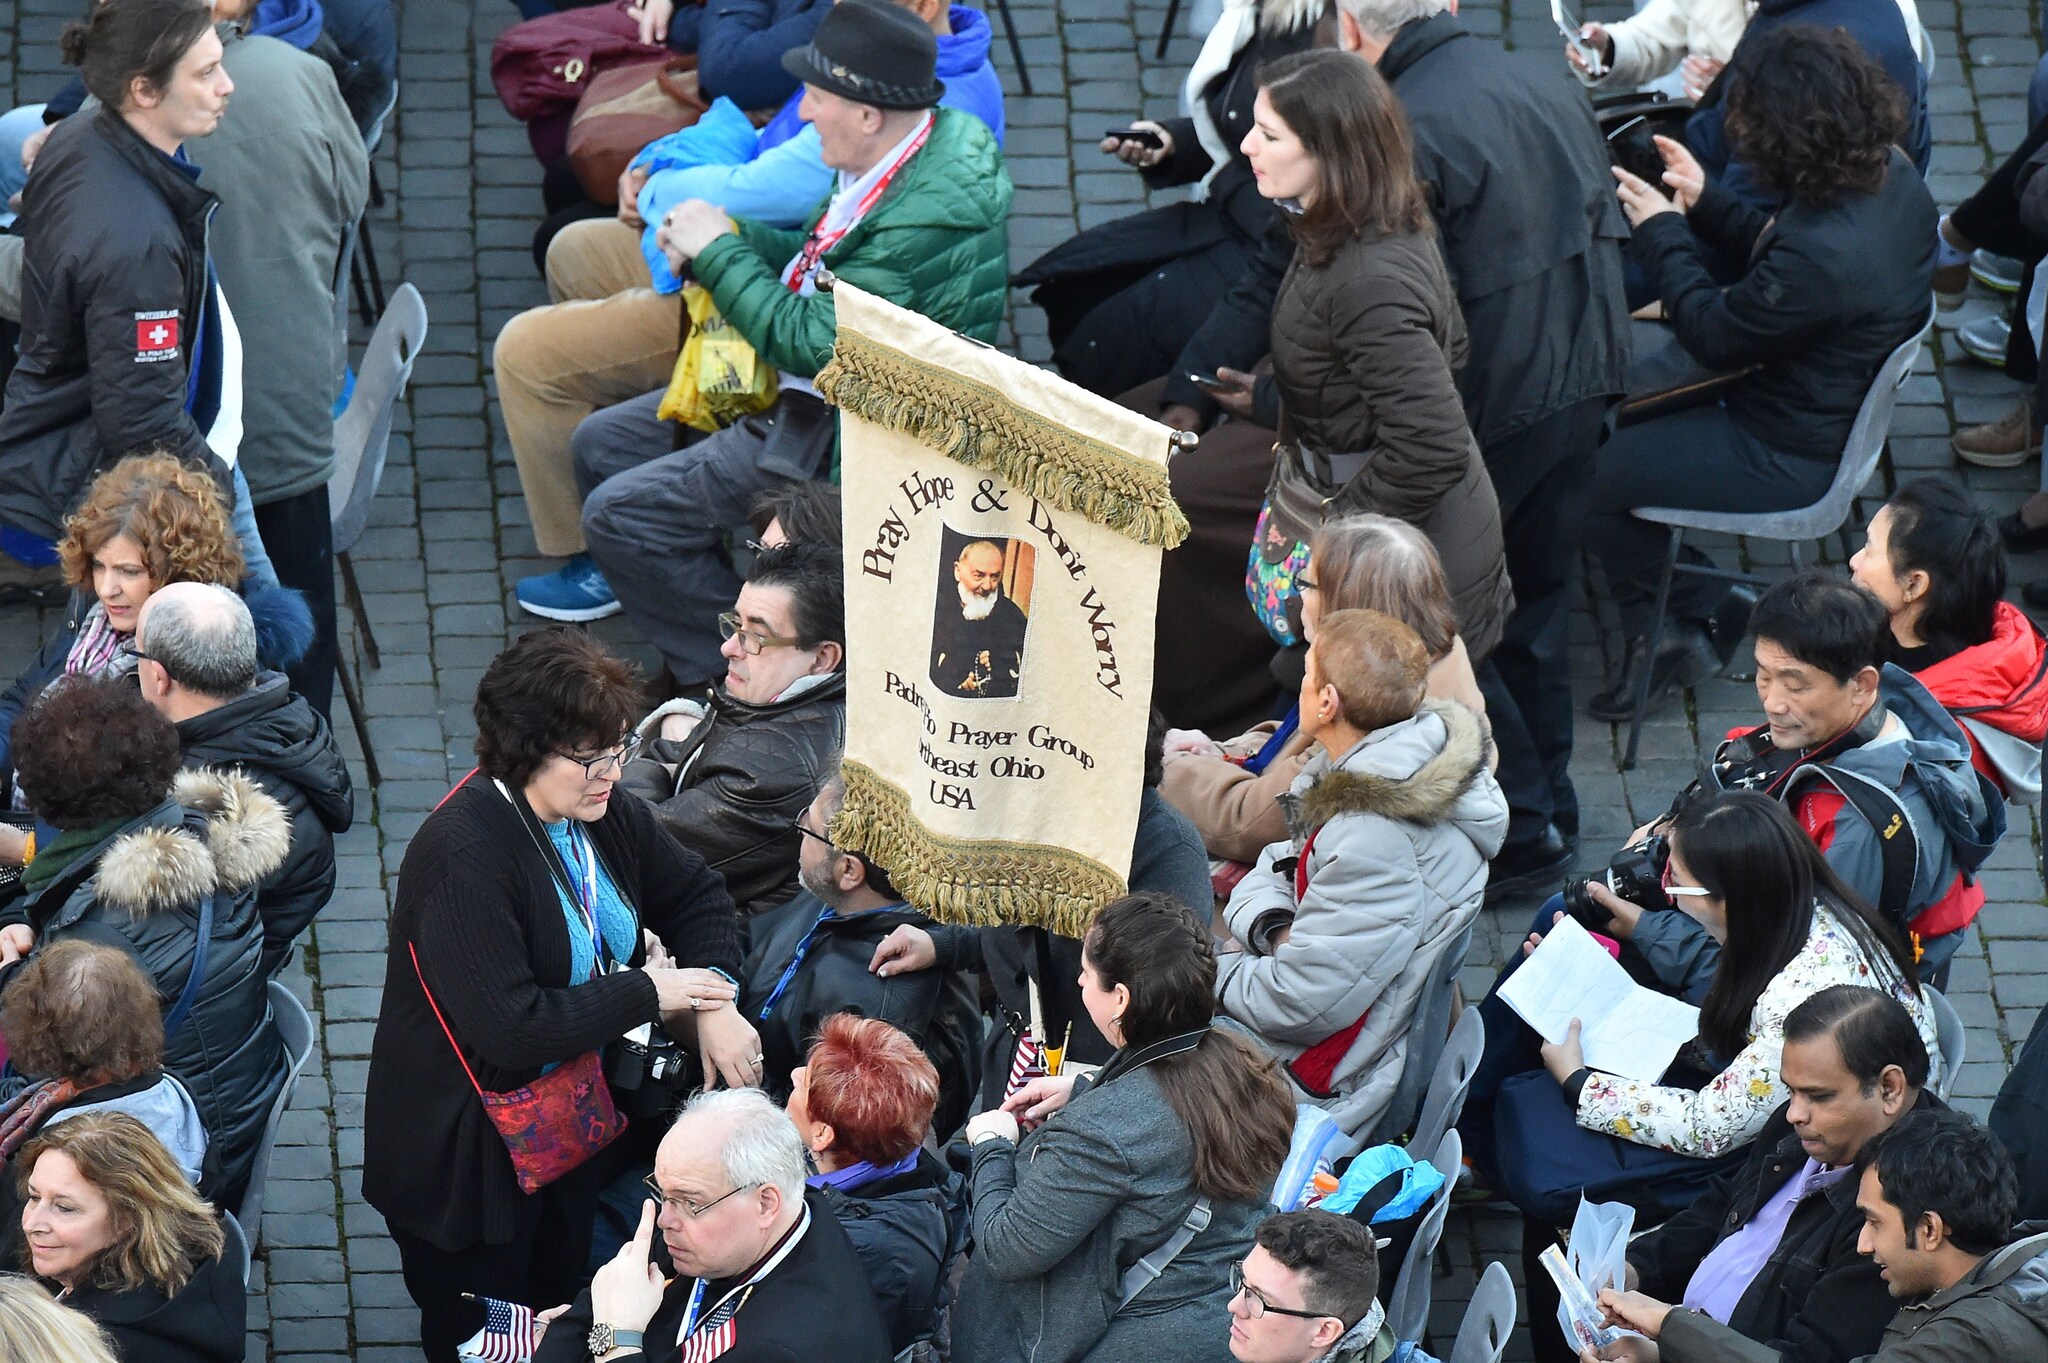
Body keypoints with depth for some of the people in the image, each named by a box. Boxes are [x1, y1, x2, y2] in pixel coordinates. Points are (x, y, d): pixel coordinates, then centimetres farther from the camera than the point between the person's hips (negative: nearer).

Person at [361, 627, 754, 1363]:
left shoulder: (601, 813, -3)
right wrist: (649, 993, -24)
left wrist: (715, 1003, -7)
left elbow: (696, 894, 12)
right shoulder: (461, 858, -29)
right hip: (468, 1160, -8)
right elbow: (511, 1026, -34)